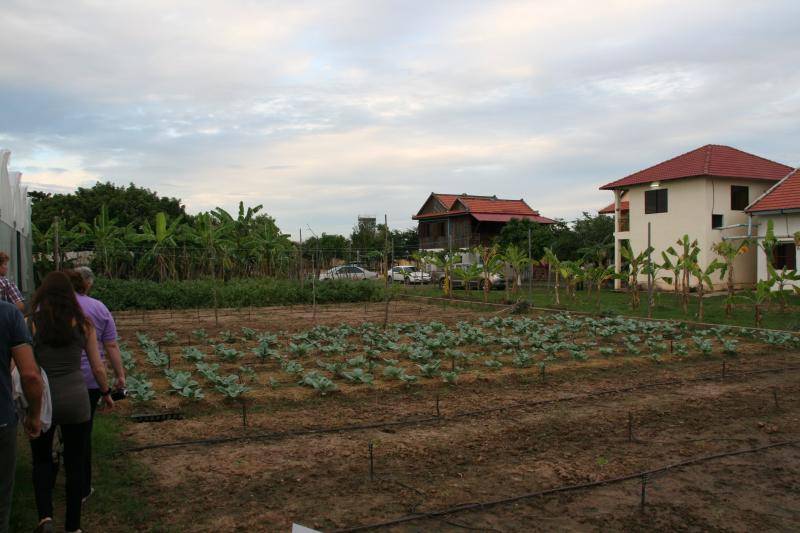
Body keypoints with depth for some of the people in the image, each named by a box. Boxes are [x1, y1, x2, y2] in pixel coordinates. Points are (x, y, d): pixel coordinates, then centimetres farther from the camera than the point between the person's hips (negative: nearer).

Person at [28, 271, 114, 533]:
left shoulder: (30, 322, -6)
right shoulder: (83, 323, -2)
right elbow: (98, 367, 3)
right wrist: (106, 393, 18)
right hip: (76, 399, 1)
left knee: (42, 460, 22)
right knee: (75, 465, 15)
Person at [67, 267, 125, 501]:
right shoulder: (99, 309, 0)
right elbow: (111, 346, 0)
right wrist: (120, 375, 6)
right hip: (90, 379, 0)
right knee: (83, 432, 8)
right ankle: (82, 488, 14)